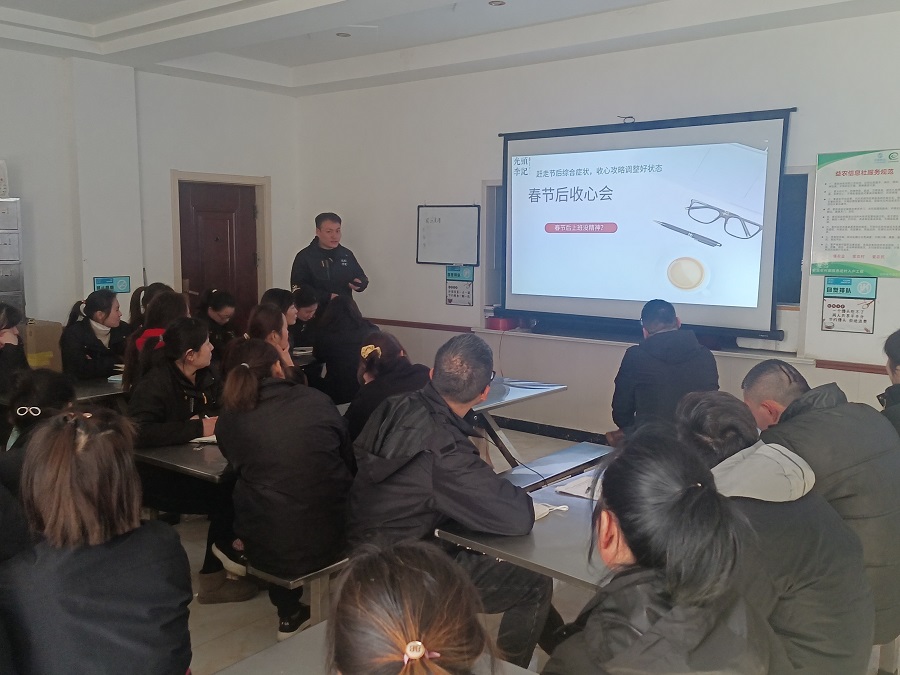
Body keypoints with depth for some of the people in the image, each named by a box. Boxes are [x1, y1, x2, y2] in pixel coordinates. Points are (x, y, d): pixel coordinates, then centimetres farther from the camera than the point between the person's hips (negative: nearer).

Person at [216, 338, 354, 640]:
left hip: (269, 552, 0)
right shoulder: (317, 400, -1)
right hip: (333, 539, 0)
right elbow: (351, 464, 11)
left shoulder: (228, 421, -1)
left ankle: (289, 615, 36)